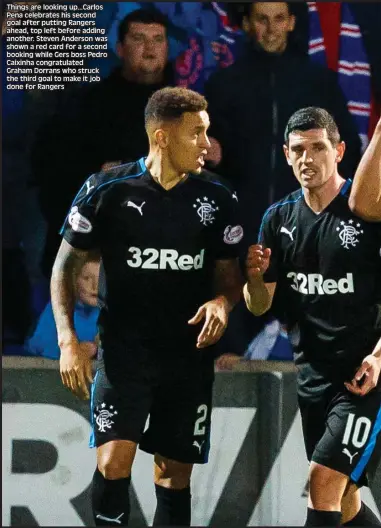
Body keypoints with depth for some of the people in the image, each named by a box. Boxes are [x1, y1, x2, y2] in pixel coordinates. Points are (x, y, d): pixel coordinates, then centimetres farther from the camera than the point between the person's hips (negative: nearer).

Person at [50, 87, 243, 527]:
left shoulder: (218, 199, 0)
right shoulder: (107, 190, -7)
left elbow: (228, 272, 10)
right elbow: (65, 264, 1)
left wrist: (223, 300, -14)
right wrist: (67, 340, -9)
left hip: (190, 354, 3)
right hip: (124, 351, -2)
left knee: (175, 477, 7)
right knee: (113, 462, -18)